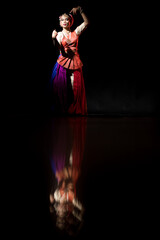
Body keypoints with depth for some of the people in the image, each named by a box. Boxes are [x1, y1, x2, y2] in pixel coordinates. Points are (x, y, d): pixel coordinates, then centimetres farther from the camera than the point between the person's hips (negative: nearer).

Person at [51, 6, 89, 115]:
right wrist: (54, 39, -29)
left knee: (76, 87, -4)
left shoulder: (76, 33, 10)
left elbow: (86, 22, 3)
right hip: (63, 62, -1)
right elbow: (58, 47, -10)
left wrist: (80, 10, -3)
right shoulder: (59, 34, 7)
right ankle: (62, 109, 5)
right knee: (61, 86, -4)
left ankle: (74, 110, 5)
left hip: (75, 62, 1)